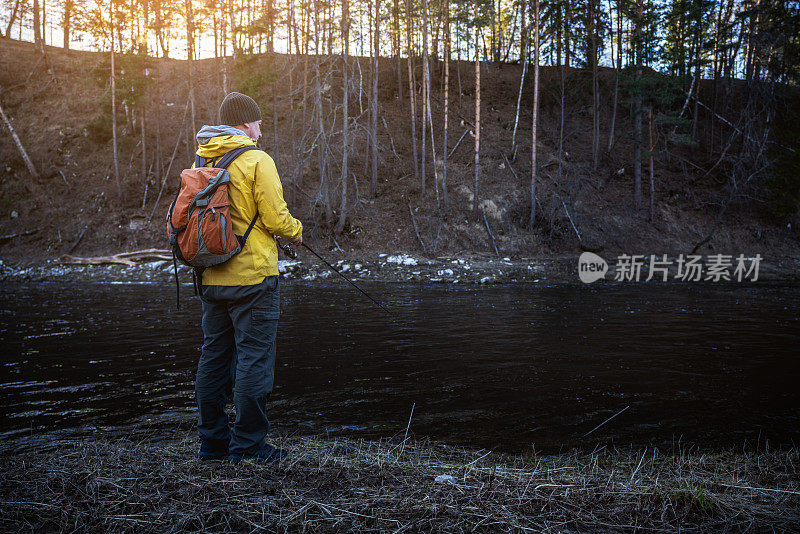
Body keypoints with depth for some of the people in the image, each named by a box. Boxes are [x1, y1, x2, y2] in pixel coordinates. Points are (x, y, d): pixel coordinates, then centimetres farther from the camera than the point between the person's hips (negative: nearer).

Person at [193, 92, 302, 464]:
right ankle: (247, 445, 4)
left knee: (214, 357, 13)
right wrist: (295, 231, 6)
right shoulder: (256, 160, -11)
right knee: (254, 359, -1)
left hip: (211, 277, 8)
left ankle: (213, 440, 22)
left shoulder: (201, 162, 11)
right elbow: (275, 218, -14)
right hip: (252, 276, -7)